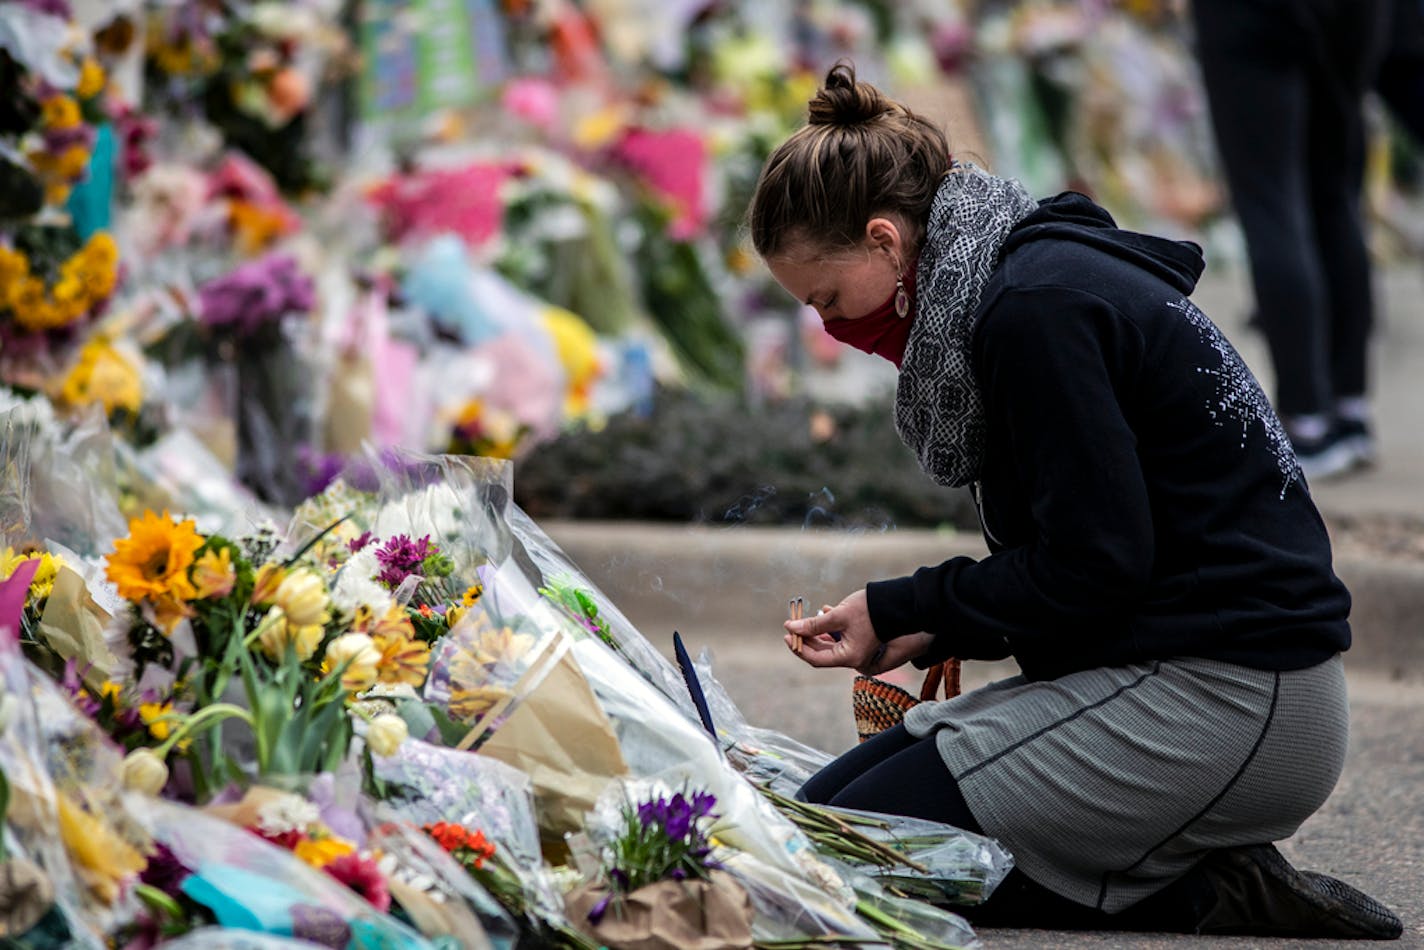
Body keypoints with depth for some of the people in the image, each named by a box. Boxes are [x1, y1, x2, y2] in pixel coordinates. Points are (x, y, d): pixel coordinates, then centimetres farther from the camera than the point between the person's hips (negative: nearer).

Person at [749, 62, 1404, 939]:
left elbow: (1094, 566, -18)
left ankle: (1207, 900, -9)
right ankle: (1206, 878, 6)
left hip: (1223, 702, -11)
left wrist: (903, 609, -5)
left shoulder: (1034, 307, -15)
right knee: (821, 804, 9)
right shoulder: (1044, 276, 16)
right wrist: (934, 631, 9)